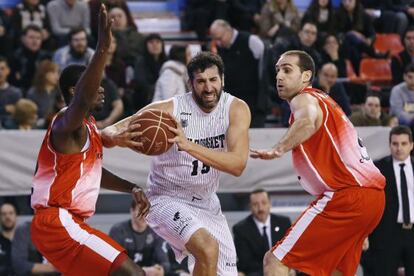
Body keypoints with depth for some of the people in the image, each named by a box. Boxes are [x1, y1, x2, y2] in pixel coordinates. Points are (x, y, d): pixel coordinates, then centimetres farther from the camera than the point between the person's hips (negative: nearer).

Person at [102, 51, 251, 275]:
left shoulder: (236, 109, -12)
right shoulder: (168, 110, -19)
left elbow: (237, 165, -26)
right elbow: (108, 132, -17)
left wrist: (189, 145, -39)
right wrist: (120, 138, -43)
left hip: (206, 204, 5)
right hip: (167, 200, -5)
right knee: (208, 248, -31)